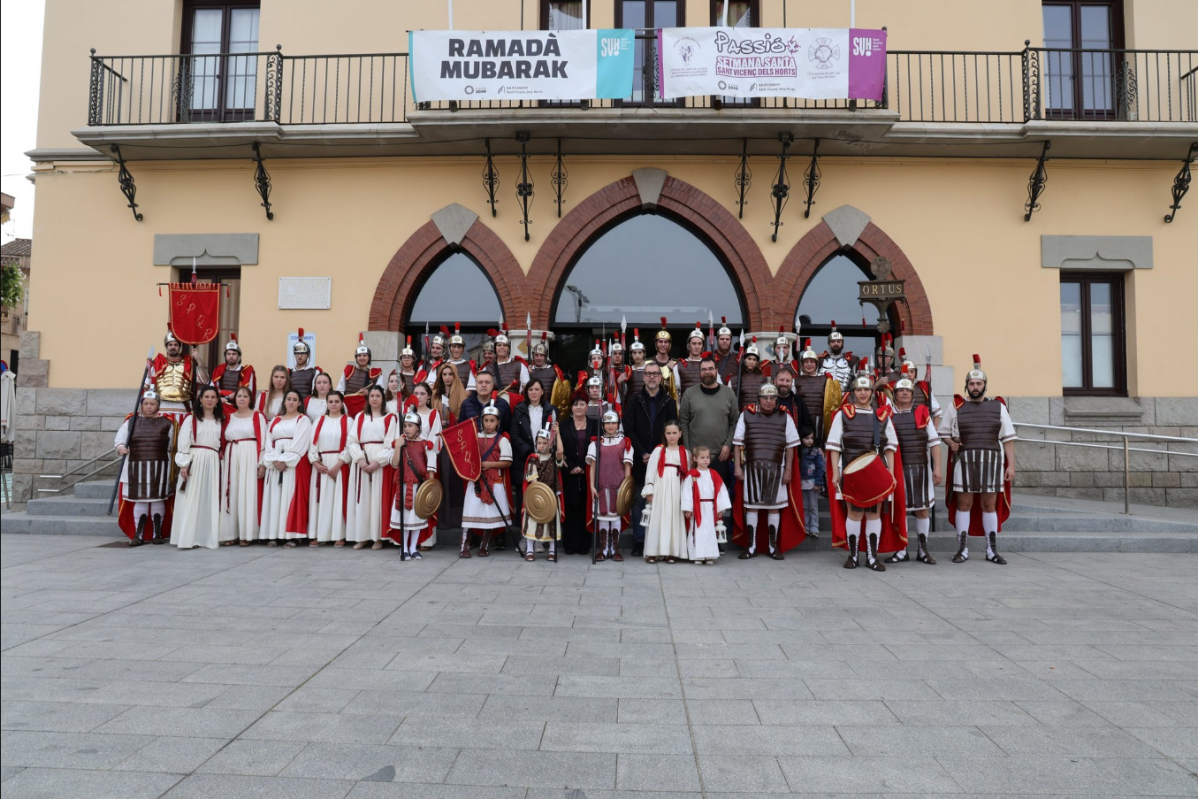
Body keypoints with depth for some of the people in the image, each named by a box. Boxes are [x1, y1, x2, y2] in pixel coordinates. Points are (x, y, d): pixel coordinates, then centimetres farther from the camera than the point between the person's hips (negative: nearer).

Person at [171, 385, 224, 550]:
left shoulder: (220, 420, 14)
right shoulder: (191, 418, 2)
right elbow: (183, 442, -4)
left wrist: (221, 456, 5)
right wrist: (184, 464, -11)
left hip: (213, 462, 4)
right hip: (195, 461, -4)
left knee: (211, 500, 3)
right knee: (192, 499, -6)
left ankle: (208, 537, 8)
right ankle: (188, 538, -5)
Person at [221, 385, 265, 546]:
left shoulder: (258, 416, 3)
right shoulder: (229, 417, 15)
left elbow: (262, 441, -3)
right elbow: (223, 441, 12)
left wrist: (261, 463, -10)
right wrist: (222, 461, 2)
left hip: (250, 458, -4)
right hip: (230, 458, 4)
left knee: (248, 494, -5)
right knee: (231, 494, 3)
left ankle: (246, 534, -2)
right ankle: (231, 533, 7)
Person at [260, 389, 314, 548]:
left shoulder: (303, 420, 4)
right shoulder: (274, 420, 17)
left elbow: (300, 444, -8)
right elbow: (268, 442, 7)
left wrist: (285, 461, -16)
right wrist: (274, 460, -9)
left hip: (295, 464, -4)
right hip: (275, 464, 4)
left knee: (292, 496, -8)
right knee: (275, 497, 0)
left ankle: (292, 535, -8)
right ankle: (273, 535, 2)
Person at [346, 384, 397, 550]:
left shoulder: (390, 418, 6)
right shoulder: (359, 417, 15)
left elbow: (391, 444, -3)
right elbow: (352, 440, 6)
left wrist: (377, 462, -14)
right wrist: (360, 459, -10)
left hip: (381, 463, -3)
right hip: (361, 462, 3)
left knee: (379, 498, -4)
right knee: (361, 498, 1)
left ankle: (378, 537, 1)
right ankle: (361, 536, 5)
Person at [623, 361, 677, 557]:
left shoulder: (669, 402, 7)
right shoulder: (634, 401, 6)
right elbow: (629, 429, -1)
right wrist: (643, 453, -9)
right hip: (640, 460, 0)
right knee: (639, 500, 2)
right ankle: (639, 542, 8)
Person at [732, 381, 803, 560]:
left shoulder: (785, 417, 5)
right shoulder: (746, 415, 5)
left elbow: (790, 446, 6)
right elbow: (738, 443, 6)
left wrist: (788, 470, 1)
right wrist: (737, 466, 0)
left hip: (776, 468, 0)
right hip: (751, 467, 0)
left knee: (774, 506, 4)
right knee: (751, 505, 4)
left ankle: (773, 546, 15)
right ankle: (751, 546, 13)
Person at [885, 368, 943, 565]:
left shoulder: (922, 413, 5)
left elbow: (934, 442, 4)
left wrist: (937, 468, -2)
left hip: (920, 467, 1)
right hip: (897, 468, -1)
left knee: (923, 509, 6)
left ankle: (923, 550, 17)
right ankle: (902, 551, 12)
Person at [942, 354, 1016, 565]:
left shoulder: (998, 406, 8)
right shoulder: (957, 406, 7)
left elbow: (1008, 438, 7)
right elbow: (943, 432, 17)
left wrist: (1011, 465, 0)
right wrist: (951, 442, -4)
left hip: (992, 461, 1)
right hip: (964, 461, -1)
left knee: (990, 505, 6)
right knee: (964, 503, 1)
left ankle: (992, 550, 15)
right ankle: (962, 549, 8)